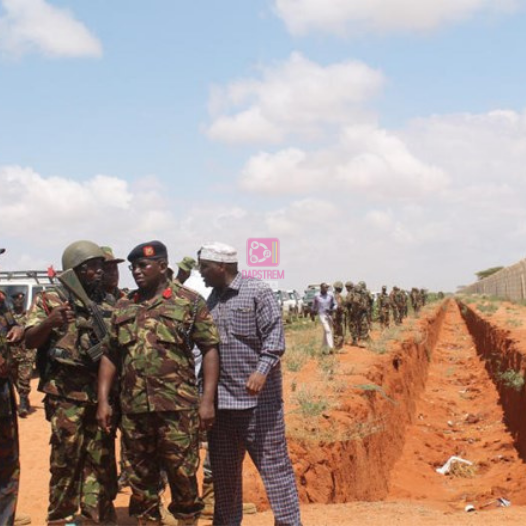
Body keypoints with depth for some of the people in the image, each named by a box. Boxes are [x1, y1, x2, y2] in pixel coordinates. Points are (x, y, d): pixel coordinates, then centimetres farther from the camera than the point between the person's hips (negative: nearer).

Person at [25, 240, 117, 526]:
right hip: (66, 394, -4)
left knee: (102, 460, 8)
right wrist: (50, 322, -25)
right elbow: (30, 341, -6)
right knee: (66, 457, 0)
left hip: (103, 393, 4)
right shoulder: (49, 299, 1)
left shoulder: (108, 305, 14)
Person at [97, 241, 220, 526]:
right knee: (140, 477, 12)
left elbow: (210, 350, -3)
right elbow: (110, 355, 14)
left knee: (182, 475, 3)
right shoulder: (123, 307, 12)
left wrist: (207, 400, -9)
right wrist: (103, 400, 6)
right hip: (133, 408, 4)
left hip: (178, 407, -4)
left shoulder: (190, 302, -1)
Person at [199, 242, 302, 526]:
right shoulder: (211, 299, 14)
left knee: (273, 464, -3)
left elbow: (275, 336, -14)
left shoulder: (257, 291, -7)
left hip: (259, 398, -7)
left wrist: (262, 370, -28)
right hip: (221, 399, 7)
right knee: (223, 469, 14)